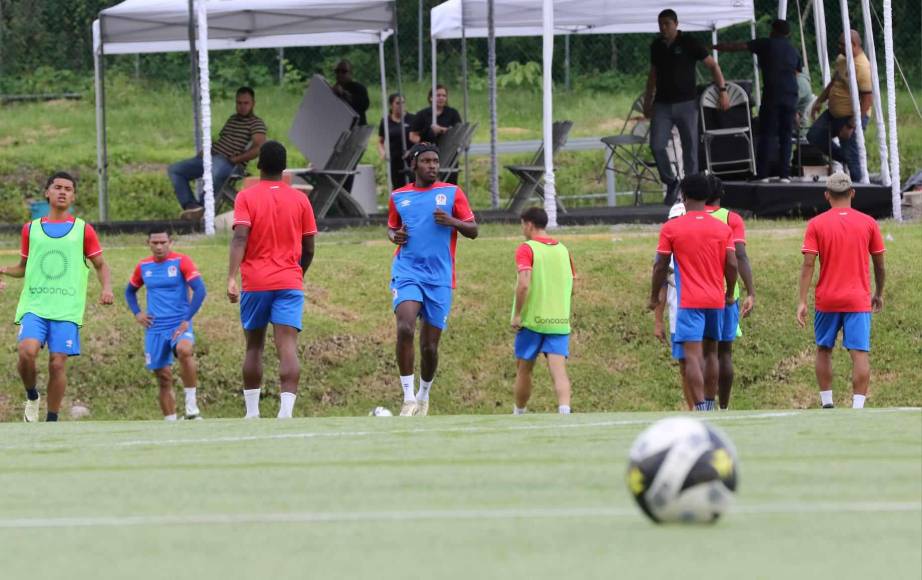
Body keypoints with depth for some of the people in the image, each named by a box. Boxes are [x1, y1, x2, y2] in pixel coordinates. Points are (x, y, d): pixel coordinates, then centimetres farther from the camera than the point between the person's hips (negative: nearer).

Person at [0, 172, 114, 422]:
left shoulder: (83, 230, 8)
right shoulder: (31, 229, 13)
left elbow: (100, 265, 13)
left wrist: (107, 287, -6)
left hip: (66, 309, -1)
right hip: (34, 306, 1)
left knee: (58, 363, -7)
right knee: (27, 351, -22)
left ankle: (51, 421, 5)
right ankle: (32, 397, 4)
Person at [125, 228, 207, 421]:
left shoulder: (181, 261, -4)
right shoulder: (143, 267, 10)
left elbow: (199, 290, -11)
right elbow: (130, 291, 26)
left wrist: (187, 320, -15)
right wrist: (137, 313, 9)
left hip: (179, 325, -5)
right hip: (155, 328, 5)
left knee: (184, 350, -34)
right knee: (163, 377, 4)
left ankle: (191, 407, -27)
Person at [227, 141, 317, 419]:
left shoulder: (246, 197, 0)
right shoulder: (300, 199, 7)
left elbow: (240, 238, -14)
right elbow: (308, 249, 10)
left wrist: (232, 278, -19)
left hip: (255, 282, 0)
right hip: (290, 282, 0)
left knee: (254, 347, 14)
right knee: (288, 347, -9)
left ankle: (251, 412, 17)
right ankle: (286, 411, -24)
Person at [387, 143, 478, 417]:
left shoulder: (452, 193, 5)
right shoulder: (398, 197, 9)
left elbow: (473, 230, 6)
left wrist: (452, 222, -14)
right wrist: (395, 236, 0)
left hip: (439, 278, 0)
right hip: (407, 272, 0)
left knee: (430, 346, 4)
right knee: (405, 329, -24)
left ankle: (423, 396, 29)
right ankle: (408, 397, -18)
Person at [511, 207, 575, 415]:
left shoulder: (526, 249, -7)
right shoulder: (563, 250, 11)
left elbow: (524, 284, -19)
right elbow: (572, 287, 15)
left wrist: (517, 315, -13)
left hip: (532, 320, -4)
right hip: (560, 322, 4)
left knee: (523, 370, 13)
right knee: (559, 371, -7)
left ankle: (519, 414, 25)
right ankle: (564, 411, -27)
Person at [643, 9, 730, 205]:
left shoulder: (688, 44, -5)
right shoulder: (656, 46, 9)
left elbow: (712, 65, -2)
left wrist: (723, 91, -10)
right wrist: (647, 101, 20)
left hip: (686, 103, -3)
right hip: (662, 105, 3)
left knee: (690, 148, -1)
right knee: (656, 145, -10)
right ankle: (671, 182, 8)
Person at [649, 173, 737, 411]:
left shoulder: (671, 228, -4)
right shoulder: (723, 228, 4)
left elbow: (660, 266, -2)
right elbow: (732, 264, 1)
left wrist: (654, 297, 9)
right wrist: (729, 294, 15)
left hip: (688, 301, -4)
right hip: (716, 300, 4)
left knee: (692, 355, -9)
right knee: (711, 351, 18)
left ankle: (700, 408, -20)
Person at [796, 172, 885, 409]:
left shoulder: (816, 225, -1)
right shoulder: (868, 223, 2)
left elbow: (808, 265, -7)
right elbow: (880, 265, 8)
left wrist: (802, 301, -7)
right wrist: (879, 294, 22)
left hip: (826, 300, 0)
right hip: (858, 300, 0)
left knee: (823, 350, 16)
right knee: (860, 354, -5)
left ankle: (827, 404, 14)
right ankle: (857, 408, -15)